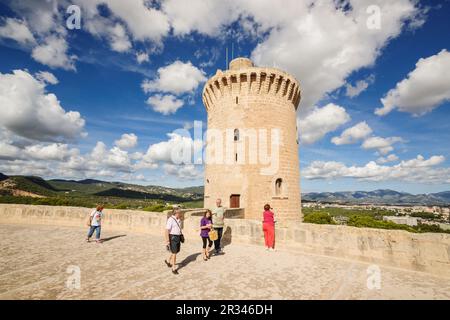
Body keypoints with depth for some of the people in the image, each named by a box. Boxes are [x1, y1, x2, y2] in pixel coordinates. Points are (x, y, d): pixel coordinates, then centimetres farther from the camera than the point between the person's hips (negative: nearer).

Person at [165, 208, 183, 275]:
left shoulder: (179, 220, 7)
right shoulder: (170, 220, -18)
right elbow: (167, 230, -20)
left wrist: (181, 236, 16)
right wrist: (167, 240, -22)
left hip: (178, 237, 8)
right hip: (172, 237, -8)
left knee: (176, 251, 19)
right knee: (174, 253, -4)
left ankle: (168, 261, 44)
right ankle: (174, 269, 9)